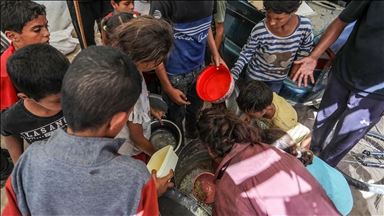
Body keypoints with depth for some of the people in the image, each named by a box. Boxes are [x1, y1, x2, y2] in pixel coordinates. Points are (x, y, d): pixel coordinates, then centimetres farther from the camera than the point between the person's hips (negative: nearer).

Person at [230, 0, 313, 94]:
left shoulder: (305, 26, -26)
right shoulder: (259, 30, -32)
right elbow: (246, 53, -17)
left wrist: (299, 63, -8)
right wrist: (233, 74, -25)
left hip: (279, 78, 2)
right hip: (255, 75, -2)